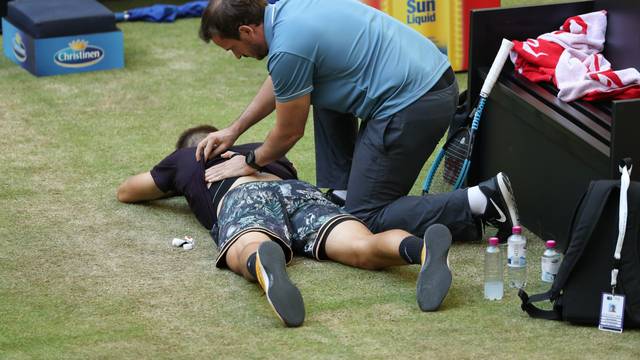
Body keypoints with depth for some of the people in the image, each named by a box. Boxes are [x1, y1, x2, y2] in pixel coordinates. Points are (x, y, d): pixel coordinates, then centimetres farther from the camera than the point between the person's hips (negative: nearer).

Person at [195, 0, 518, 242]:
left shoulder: (288, 48, -16)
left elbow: (289, 133, -1)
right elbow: (278, 84, 31)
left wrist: (250, 163, 17)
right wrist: (234, 130, 34)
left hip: (412, 107, -10)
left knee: (365, 218, 2)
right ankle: (341, 193, 25)